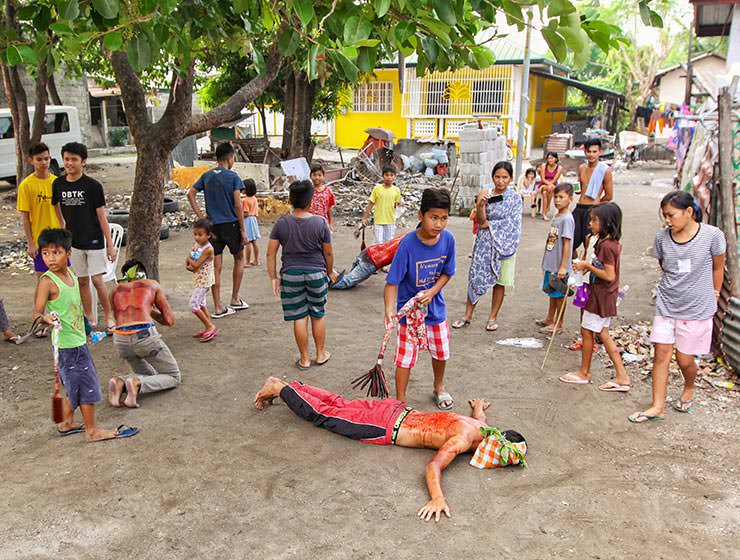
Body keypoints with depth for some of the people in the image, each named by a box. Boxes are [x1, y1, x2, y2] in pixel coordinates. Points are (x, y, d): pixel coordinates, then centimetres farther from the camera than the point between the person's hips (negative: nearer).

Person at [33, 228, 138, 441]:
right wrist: (46, 318, -44)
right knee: (86, 384, -1)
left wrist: (89, 329, 26)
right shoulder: (47, 281, -18)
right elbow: (37, 312, -22)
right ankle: (92, 430, 11)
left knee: (75, 385, 19)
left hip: (78, 340, 8)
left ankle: (66, 423, 34)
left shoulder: (72, 275, 5)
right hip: (66, 343, -8)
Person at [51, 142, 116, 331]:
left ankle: (109, 316, 13)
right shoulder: (58, 184, -1)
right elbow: (57, 208, 15)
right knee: (82, 281, 9)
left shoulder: (93, 186, -12)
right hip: (74, 241, 4)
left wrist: (110, 244, -9)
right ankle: (89, 320, 21)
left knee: (97, 280, -6)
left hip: (94, 240, -4)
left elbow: (102, 216, -9)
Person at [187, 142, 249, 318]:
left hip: (213, 225, 4)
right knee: (238, 259, 17)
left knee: (216, 266, 5)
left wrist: (200, 216, 4)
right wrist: (243, 230, -7)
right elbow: (238, 205, -12)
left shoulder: (206, 176, 7)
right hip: (231, 224, -4)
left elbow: (190, 194, 4)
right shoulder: (233, 177, -8)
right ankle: (235, 300, 21)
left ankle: (218, 307, 7)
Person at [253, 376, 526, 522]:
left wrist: (478, 406, 42)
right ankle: (280, 388, 20)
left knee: (339, 404, 18)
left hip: (396, 411, 7)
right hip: (385, 427, -7)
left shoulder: (482, 427, -2)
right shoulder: (464, 439, -27)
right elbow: (433, 466, -37)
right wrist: (437, 499, -47)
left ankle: (283, 386, 29)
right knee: (323, 415, 7)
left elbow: (478, 412, 22)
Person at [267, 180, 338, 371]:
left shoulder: (281, 223, -7)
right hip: (316, 273, 0)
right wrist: (330, 271, 17)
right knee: (318, 315, 15)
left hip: (291, 275, 0)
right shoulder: (321, 223, -8)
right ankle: (321, 354, 27)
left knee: (299, 317, 7)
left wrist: (273, 277, 4)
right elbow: (328, 252, 1)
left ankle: (304, 359, 16)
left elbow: (271, 253, -5)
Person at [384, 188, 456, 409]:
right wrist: (389, 311, -39)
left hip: (435, 307, 5)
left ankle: (439, 388, 49)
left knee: (441, 353, 21)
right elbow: (392, 282, -25)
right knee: (405, 358, 2)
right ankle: (400, 401, 21)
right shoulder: (408, 244, -25)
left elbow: (447, 273, 0)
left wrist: (431, 292, -17)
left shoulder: (448, 239, -12)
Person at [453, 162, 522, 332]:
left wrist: (490, 224, -8)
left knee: (499, 281, 7)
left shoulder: (515, 198, -3)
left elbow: (510, 223, -8)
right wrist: (480, 205, -26)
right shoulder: (486, 194, 0)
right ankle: (468, 315, 13)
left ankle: (493, 317, 19)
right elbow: (482, 221, -8)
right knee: (476, 277, 3)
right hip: (485, 243, 1)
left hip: (504, 244, -1)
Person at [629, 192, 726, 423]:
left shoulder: (712, 235, -13)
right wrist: (675, 286, 7)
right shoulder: (662, 238, -4)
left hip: (697, 309, -3)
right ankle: (657, 406, 8)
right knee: (661, 354, 1)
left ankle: (689, 389, 39)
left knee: (684, 359, 6)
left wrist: (713, 295, 8)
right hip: (666, 305, 3)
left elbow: (717, 268, 1)